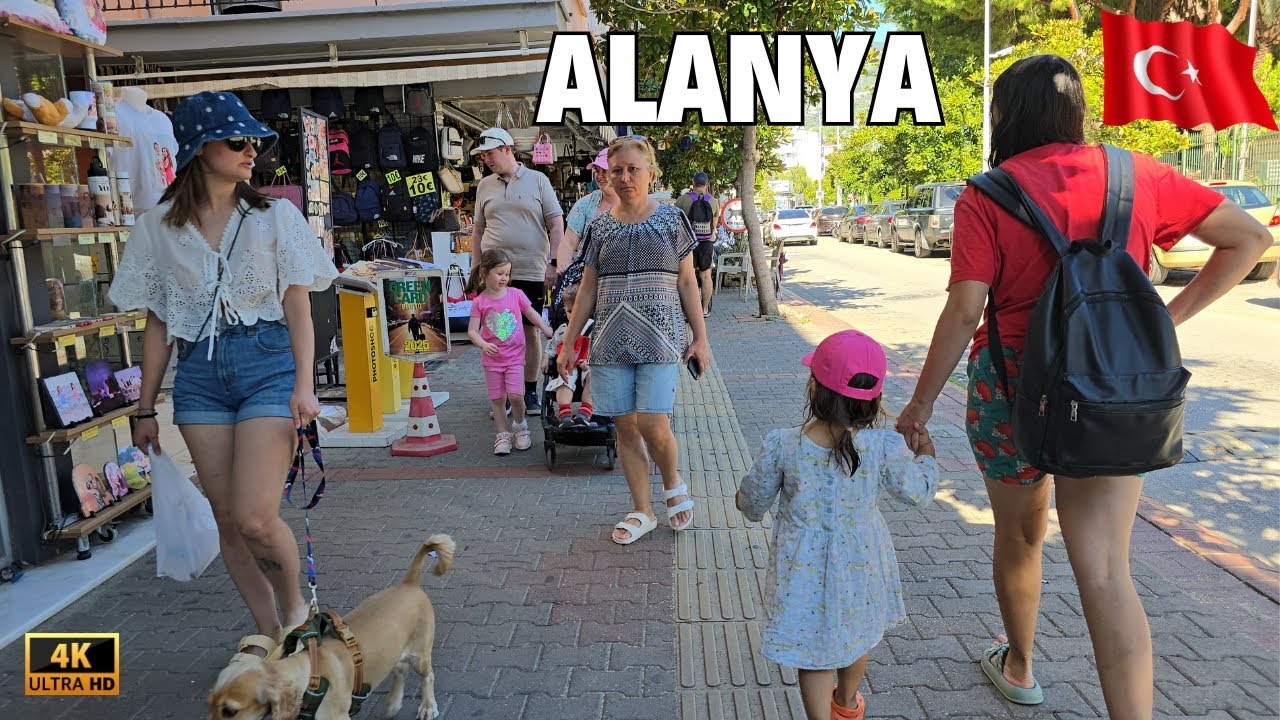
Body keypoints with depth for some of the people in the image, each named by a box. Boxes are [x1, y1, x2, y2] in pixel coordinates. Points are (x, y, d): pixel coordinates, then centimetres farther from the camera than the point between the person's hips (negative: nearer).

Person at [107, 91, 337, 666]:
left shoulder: (275, 216, 3)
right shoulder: (157, 227, 8)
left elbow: (297, 303, -1)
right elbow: (157, 322, 11)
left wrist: (304, 383, -11)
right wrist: (145, 407, 11)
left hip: (268, 363, -3)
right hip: (199, 374, 3)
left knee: (254, 516, -13)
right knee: (227, 517, 6)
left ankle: (296, 608, 16)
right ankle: (267, 631, 25)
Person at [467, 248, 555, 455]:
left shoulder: (516, 294, -2)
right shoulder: (479, 302, -5)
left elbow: (532, 315, 8)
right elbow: (472, 331, -7)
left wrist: (547, 330, -4)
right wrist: (483, 344, -25)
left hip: (515, 356, 0)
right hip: (492, 358, 1)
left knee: (515, 395, -12)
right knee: (497, 399, 7)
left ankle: (520, 425, 16)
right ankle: (502, 435, 20)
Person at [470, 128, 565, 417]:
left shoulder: (537, 180, 4)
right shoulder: (485, 186, 12)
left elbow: (556, 223, 2)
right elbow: (478, 229, 18)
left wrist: (552, 262, -6)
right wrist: (475, 267, 12)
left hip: (531, 271, -2)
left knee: (530, 331, 5)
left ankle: (531, 391, 17)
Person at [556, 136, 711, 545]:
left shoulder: (671, 219, 4)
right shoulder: (601, 227, 9)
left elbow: (687, 282, 6)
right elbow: (588, 289, 12)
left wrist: (700, 337, 1)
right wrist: (568, 343, 10)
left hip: (659, 338, -3)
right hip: (610, 342, 3)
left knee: (653, 425, -12)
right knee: (625, 427, 5)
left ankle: (674, 485, 19)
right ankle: (642, 512, 20)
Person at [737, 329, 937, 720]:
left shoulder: (781, 445, -22)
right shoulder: (884, 446, -22)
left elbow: (754, 501, -7)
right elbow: (919, 490, -4)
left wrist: (743, 500, 18)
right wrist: (925, 450, 15)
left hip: (805, 568, -3)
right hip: (860, 563, 3)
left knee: (812, 653, 13)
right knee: (856, 633, 29)